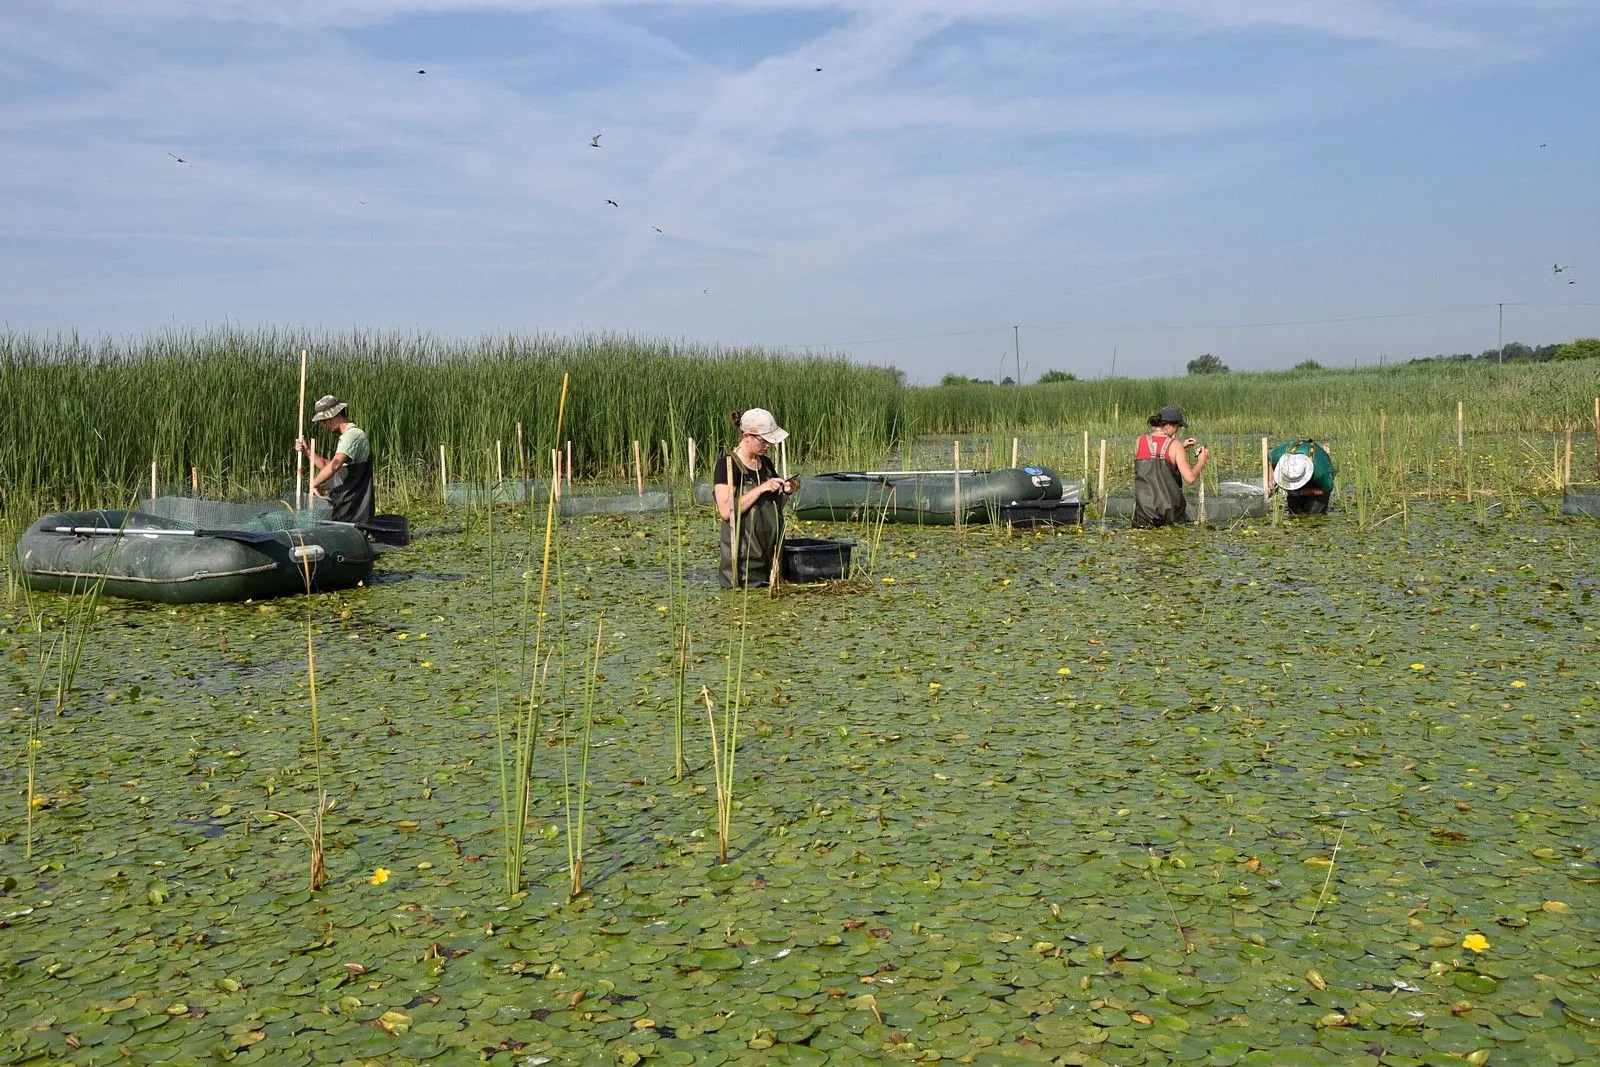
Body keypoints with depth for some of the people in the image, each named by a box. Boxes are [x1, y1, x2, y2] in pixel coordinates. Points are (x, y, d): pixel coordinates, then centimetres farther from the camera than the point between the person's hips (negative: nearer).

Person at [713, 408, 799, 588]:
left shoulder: (766, 463, 11)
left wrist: (786, 492, 1)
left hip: (771, 551, 7)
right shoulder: (728, 464, -10)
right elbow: (726, 511, -20)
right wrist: (761, 489, -21)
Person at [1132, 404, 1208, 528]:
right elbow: (1189, 478, -12)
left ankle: (1145, 521, 2)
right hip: (1170, 507, -1)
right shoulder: (1175, 445, -10)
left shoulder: (1141, 440, 0)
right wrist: (1201, 460, 7)